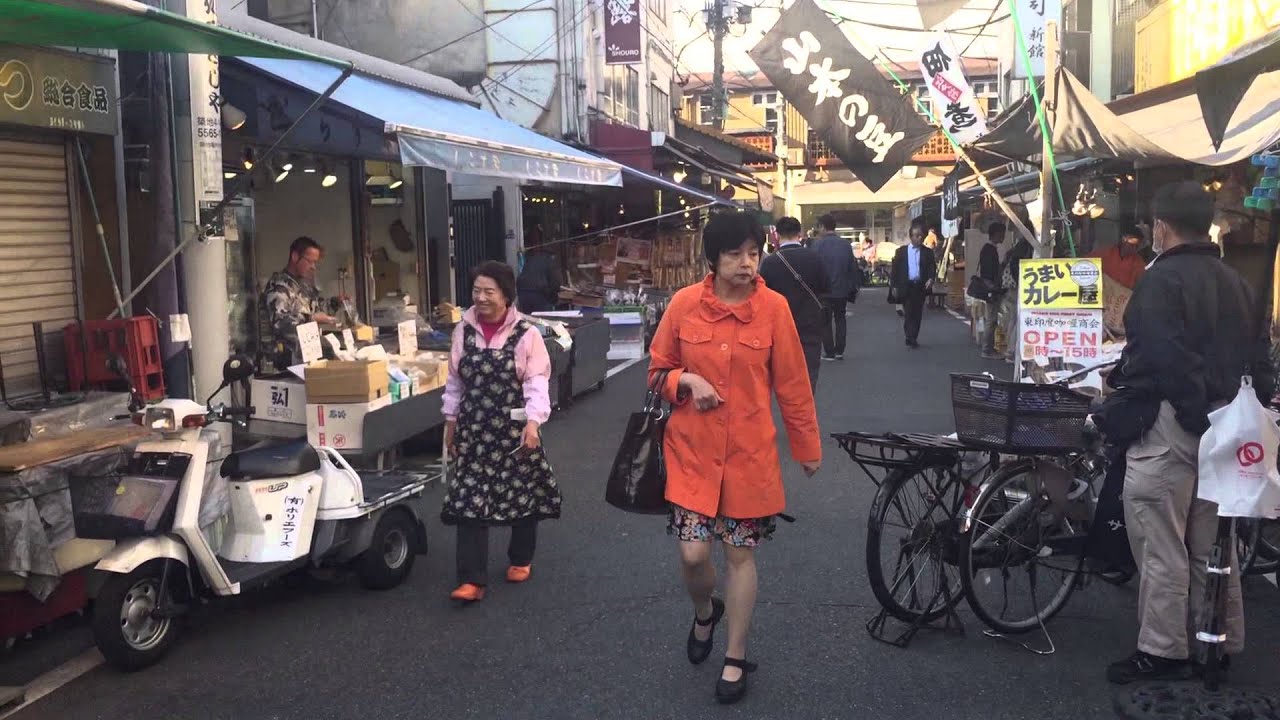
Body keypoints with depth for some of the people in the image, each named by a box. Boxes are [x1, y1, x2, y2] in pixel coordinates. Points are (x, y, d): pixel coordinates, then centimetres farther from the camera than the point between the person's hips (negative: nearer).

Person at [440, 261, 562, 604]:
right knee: (468, 501, -4)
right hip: (474, 430, 3)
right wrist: (451, 422, 13)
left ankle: (521, 559, 34)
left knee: (523, 495, 11)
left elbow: (537, 382, -13)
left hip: (515, 429, -3)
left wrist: (533, 422, -25)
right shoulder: (463, 331, 3)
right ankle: (472, 580, -3)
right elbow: (455, 381, 11)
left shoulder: (526, 334, -9)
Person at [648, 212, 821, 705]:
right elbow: (658, 368, 7)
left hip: (750, 452, 0)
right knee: (692, 553, -3)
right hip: (692, 449, 1)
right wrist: (685, 380, -15)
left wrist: (807, 446, 8)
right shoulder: (685, 304, -5)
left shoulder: (774, 307, -6)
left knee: (740, 554, 7)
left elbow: (791, 383, 2)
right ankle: (705, 611, 34)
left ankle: (736, 660, 25)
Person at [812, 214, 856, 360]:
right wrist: (850, 287, 12)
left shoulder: (818, 244, -14)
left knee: (826, 321, 6)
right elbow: (851, 268, 3)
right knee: (840, 318, 17)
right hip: (842, 289, 4)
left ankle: (829, 352, 7)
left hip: (824, 289, -4)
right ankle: (839, 351, 17)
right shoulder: (846, 244, -1)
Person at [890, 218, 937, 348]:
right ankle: (910, 337, -7)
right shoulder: (901, 251, 6)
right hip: (906, 286, -2)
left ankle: (913, 338, 13)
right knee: (908, 313, -6)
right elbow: (895, 269, 5)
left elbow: (932, 267, 2)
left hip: (921, 287, 2)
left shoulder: (927, 252, 8)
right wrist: (895, 285, -1)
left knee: (917, 313, 5)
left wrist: (930, 278, -17)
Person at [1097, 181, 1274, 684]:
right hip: (1224, 427, 9)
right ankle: (1223, 642, 26)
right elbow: (1260, 362, 16)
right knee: (1213, 542, 17)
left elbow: (1164, 360, -24)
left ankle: (1162, 652, 4)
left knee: (1161, 546, -2)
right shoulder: (1236, 284, 15)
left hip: (1169, 422, -9)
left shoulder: (1162, 280, -13)